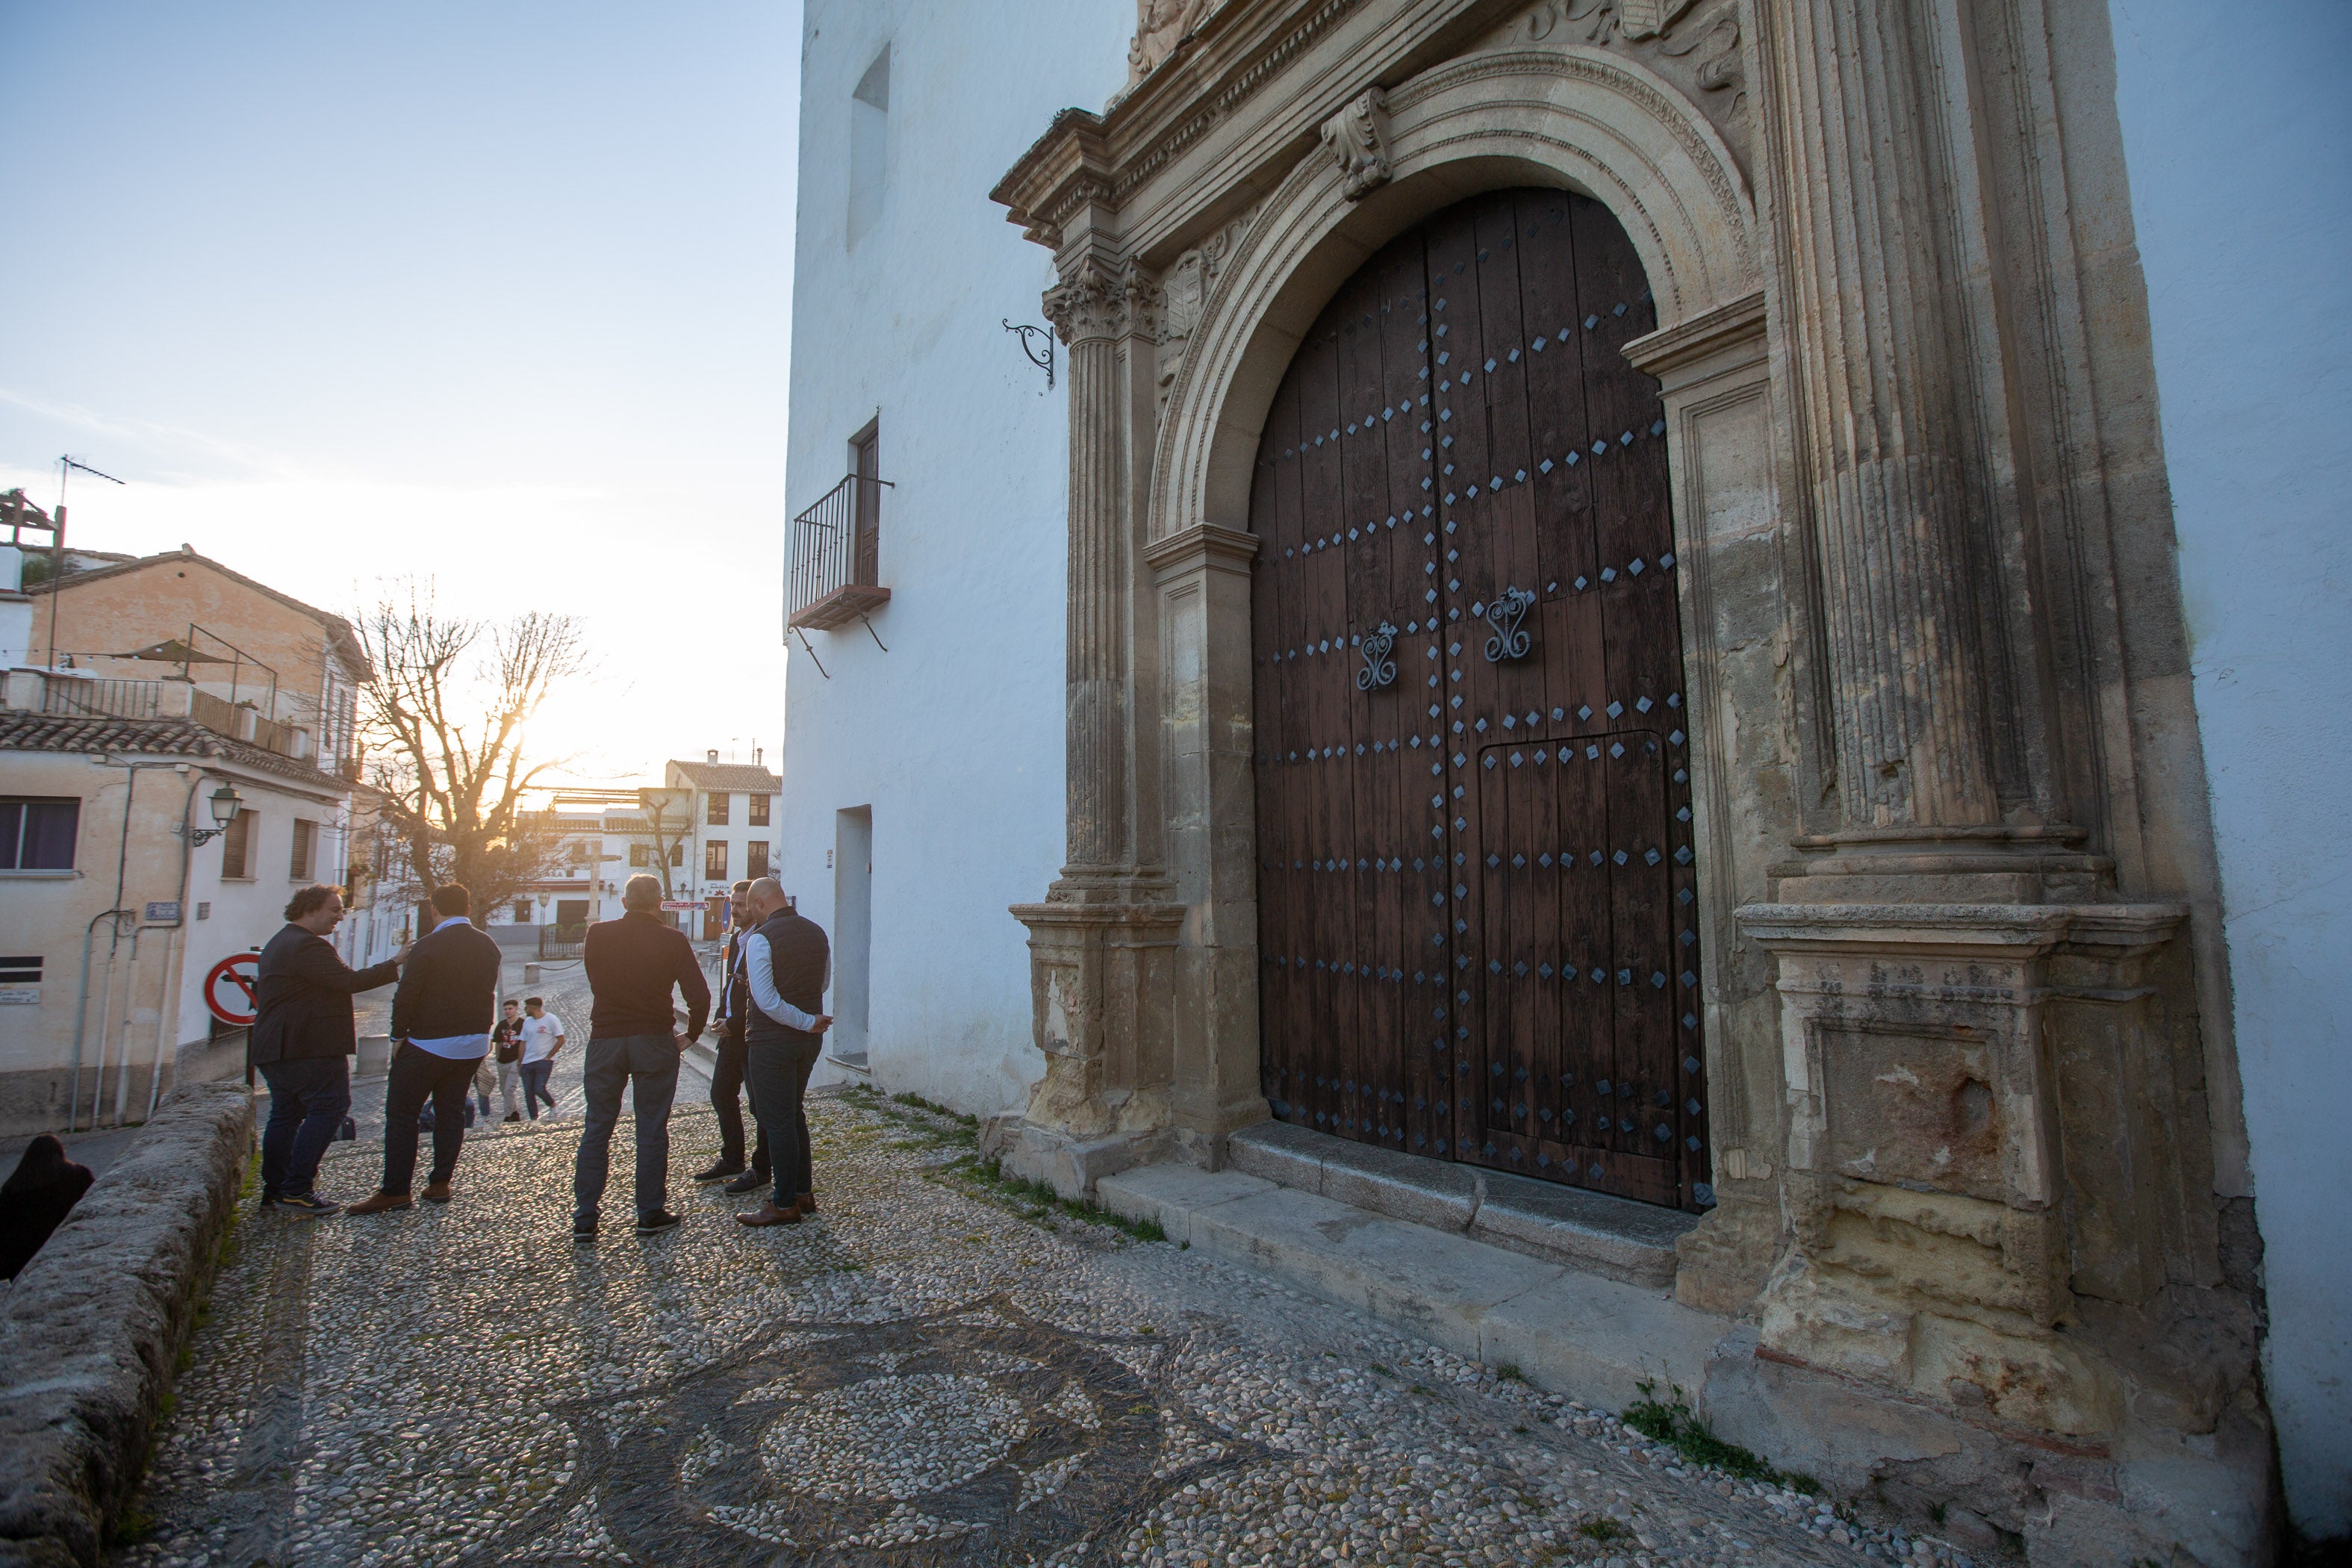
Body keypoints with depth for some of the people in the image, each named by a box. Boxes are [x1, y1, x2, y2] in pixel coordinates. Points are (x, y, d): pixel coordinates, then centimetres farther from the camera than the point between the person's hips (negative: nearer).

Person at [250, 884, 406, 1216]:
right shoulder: (308, 945, -17)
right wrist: (395, 964, -18)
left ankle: (274, 1190, 18)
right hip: (309, 1048, -11)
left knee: (285, 1114, 14)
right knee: (329, 1106, -9)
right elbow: (350, 981, -24)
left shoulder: (278, 943, 20)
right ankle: (296, 1190, -10)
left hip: (274, 1048, 11)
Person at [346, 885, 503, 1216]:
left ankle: (395, 1191, 3)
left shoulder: (429, 946, -14)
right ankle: (440, 1183, 16)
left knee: (401, 1114, 3)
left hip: (429, 1044, -6)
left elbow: (406, 996, -13)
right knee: (451, 1111, 13)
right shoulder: (488, 945, 5)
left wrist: (398, 1036, -3)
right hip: (474, 1044, 6)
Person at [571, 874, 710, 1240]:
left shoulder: (597, 934, -1)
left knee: (596, 1130, 11)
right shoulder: (672, 940, -8)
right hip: (655, 1041, -2)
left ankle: (584, 1218, 14)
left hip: (604, 1040, 2)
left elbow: (594, 982, 15)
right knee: (652, 1130, 6)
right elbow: (699, 995, -11)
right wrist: (689, 1035, 2)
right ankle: (650, 1213, 12)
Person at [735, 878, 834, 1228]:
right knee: (793, 1115, 19)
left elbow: (766, 1000, -20)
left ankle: (786, 1205, 11)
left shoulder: (760, 939, -16)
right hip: (809, 1041, 7)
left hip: (773, 1040, -7)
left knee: (776, 1121, 3)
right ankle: (804, 1192, 26)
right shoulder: (816, 932, 4)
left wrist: (808, 1022, -13)